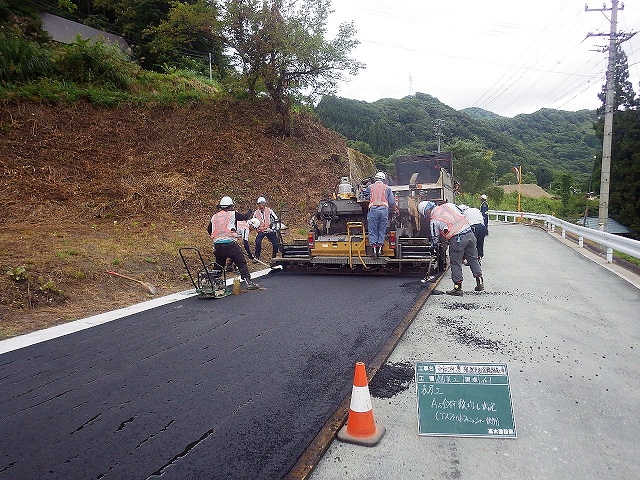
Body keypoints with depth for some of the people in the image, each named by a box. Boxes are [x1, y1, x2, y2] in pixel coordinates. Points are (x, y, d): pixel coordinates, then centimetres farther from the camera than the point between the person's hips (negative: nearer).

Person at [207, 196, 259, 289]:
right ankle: (248, 282, -7)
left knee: (219, 265, 22)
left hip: (217, 245, 5)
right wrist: (249, 212, 36)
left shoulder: (214, 217, 15)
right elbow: (245, 217, 14)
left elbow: (209, 230, 26)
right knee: (242, 263, -1)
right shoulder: (232, 214, 2)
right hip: (230, 244, -5)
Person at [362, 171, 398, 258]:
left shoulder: (370, 187, 12)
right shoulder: (387, 188, 14)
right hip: (384, 209, 1)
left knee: (373, 231, 3)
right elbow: (392, 202, 12)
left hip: (373, 209, -1)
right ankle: (380, 250, 5)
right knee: (382, 231, 8)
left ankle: (374, 251, -1)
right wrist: (395, 209, 27)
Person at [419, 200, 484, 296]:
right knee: (473, 259, 17)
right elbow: (462, 214, 19)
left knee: (456, 264, 6)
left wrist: (432, 247, 26)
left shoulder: (434, 220, 0)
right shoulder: (449, 205, 12)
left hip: (457, 239, -6)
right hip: (469, 233, 6)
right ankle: (480, 283, 24)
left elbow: (435, 238, 8)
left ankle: (458, 288, 10)